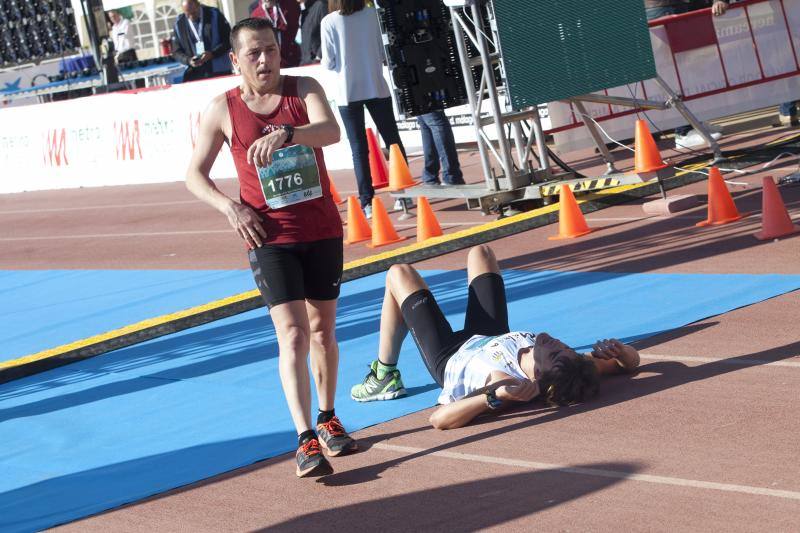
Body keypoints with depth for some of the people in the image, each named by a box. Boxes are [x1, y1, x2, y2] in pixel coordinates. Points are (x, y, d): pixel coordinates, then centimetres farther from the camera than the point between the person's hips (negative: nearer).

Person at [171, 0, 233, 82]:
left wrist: (212, 54, -18)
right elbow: (176, 52, 8)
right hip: (194, 75, 1)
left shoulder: (215, 15, -2)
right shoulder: (179, 25, 3)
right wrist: (188, 60, -13)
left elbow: (228, 41, -2)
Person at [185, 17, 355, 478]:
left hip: (323, 231, 2)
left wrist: (286, 134, -41)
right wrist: (231, 208, -10)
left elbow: (331, 131, -22)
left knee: (323, 330, 14)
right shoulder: (223, 110, -3)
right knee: (293, 336, -13)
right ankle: (307, 440, -17)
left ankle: (329, 419, 32)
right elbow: (195, 174, 6)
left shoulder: (304, 89, -2)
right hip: (270, 237, -2)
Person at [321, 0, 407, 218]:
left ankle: (367, 202, -1)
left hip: (348, 92, -1)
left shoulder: (329, 22, -8)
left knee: (359, 149, 3)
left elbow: (328, 63, -5)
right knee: (392, 141, 13)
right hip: (376, 87, 1)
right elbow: (386, 52, 0)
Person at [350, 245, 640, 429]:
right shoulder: (574, 372, -36)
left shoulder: (505, 383, -50)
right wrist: (616, 350, -43)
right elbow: (631, 360, -22)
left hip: (449, 357, -5)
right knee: (479, 252, 22)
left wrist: (495, 396, -66)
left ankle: (385, 377, 26)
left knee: (399, 273, 11)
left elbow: (438, 419, -57)